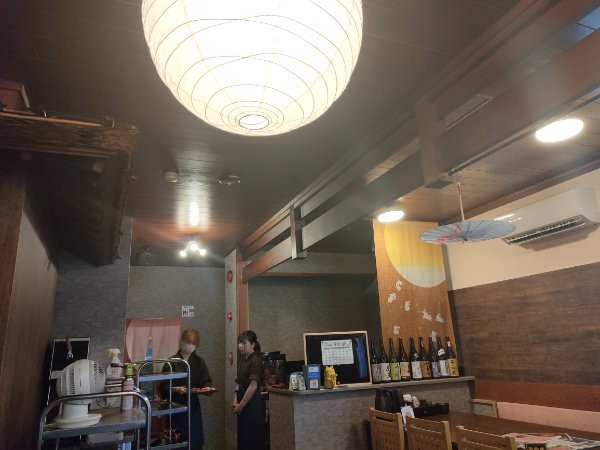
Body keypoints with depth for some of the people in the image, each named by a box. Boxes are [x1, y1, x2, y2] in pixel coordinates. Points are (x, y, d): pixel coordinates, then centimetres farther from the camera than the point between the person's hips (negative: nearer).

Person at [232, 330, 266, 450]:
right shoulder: (243, 360, 11)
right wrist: (235, 401, 0)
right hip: (244, 404, 8)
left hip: (253, 403, -8)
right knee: (242, 437, 15)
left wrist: (240, 405, -14)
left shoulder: (255, 361, -14)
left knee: (251, 438, 1)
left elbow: (253, 386, -19)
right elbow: (240, 384, 13)